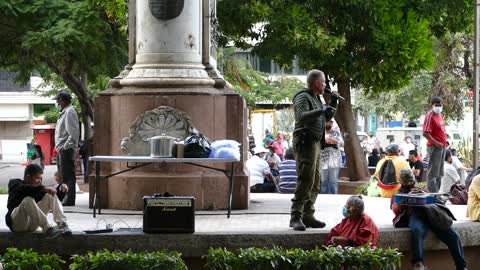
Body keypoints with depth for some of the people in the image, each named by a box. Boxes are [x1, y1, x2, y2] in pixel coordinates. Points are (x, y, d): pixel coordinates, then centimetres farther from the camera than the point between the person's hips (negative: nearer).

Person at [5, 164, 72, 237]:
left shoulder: (37, 187, 16)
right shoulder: (14, 183, -1)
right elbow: (24, 189, -25)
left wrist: (61, 190, -2)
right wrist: (44, 188, -37)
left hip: (32, 225, 5)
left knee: (50, 196, -4)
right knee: (28, 200, -34)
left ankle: (62, 224, -22)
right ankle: (47, 229, -42)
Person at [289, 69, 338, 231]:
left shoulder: (316, 99, 21)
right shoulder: (303, 97, -10)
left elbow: (326, 118, 30)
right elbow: (301, 116, -26)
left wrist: (332, 104, 15)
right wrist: (321, 111, -34)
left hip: (315, 144, 10)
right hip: (305, 143, -10)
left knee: (315, 183, 11)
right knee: (305, 181, -16)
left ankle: (308, 216, 15)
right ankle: (296, 217, -17)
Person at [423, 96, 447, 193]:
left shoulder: (440, 115, 13)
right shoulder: (430, 116, -14)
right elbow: (425, 133, -21)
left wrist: (445, 140, 13)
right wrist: (436, 143, -23)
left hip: (442, 146, 10)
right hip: (434, 147, -10)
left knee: (439, 173, 16)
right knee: (433, 173, -7)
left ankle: (437, 191, 24)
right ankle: (432, 193, -6)